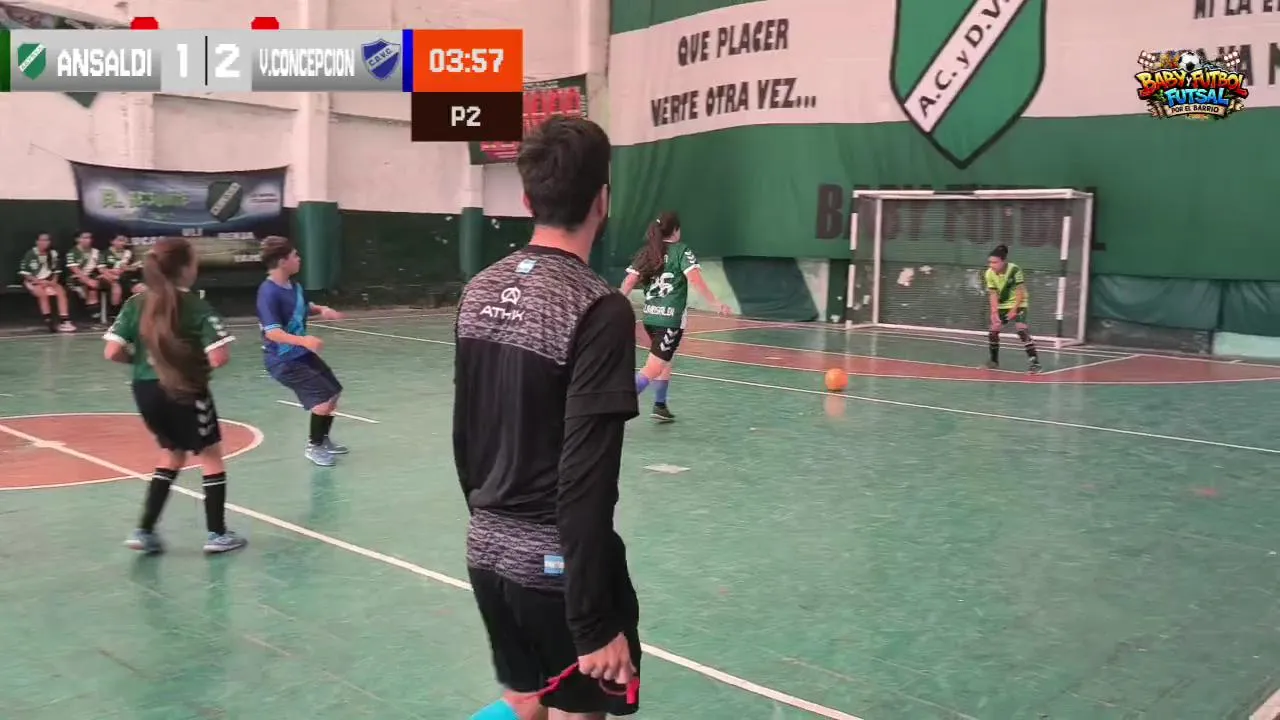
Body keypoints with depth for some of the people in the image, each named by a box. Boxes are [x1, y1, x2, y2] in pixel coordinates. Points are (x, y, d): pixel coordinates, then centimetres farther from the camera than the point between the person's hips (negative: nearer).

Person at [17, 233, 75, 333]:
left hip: (48, 281, 5)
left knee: (61, 291, -22)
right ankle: (49, 322, -31)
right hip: (32, 281, -4)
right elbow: (24, 273, -11)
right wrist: (39, 281, -20)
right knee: (43, 293, -33)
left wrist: (54, 281, -9)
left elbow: (56, 271, 11)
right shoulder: (31, 254, -11)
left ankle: (64, 321, -28)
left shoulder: (53, 253, 3)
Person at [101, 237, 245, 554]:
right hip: (185, 392, -6)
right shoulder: (196, 307, -14)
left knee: (173, 454, 24)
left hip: (145, 391, 6)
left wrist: (142, 359, 12)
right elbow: (219, 357, -22)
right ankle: (217, 534, 17)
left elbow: (113, 352, -4)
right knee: (211, 457, 12)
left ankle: (145, 530, 20)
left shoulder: (137, 304, 0)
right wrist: (204, 364, 0)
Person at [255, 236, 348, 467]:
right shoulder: (269, 293, -25)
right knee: (324, 398, -14)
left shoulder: (293, 285, 2)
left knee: (334, 391, 20)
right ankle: (313, 447, 7)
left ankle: (323, 439, 41)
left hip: (302, 354, 10)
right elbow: (272, 333, -33)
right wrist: (303, 340, -47)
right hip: (283, 360, -10)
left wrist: (322, 310, 1)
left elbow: (305, 307, 22)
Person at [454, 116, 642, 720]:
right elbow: (586, 481, -22)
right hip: (558, 564, -6)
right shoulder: (597, 309, -19)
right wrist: (595, 624, -17)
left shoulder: (479, 290, 2)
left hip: (486, 552, 7)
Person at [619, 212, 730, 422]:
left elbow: (629, 283, 1)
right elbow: (694, 279, -17)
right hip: (671, 318, -6)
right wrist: (715, 303, -19)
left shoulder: (646, 253, 8)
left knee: (665, 360, 24)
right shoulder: (681, 251, -4)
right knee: (653, 367, -6)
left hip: (650, 316, 6)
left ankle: (660, 406, 27)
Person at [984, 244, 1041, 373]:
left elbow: (1020, 292, -19)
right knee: (993, 332, 2)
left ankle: (1035, 362, -21)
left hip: (1018, 304, -5)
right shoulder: (989, 274, -13)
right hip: (1002, 305, 5)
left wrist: (1014, 310, -22)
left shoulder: (1015, 270, -25)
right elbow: (993, 294, -10)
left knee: (1022, 331, -21)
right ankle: (994, 360, 22)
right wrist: (994, 312, -20)